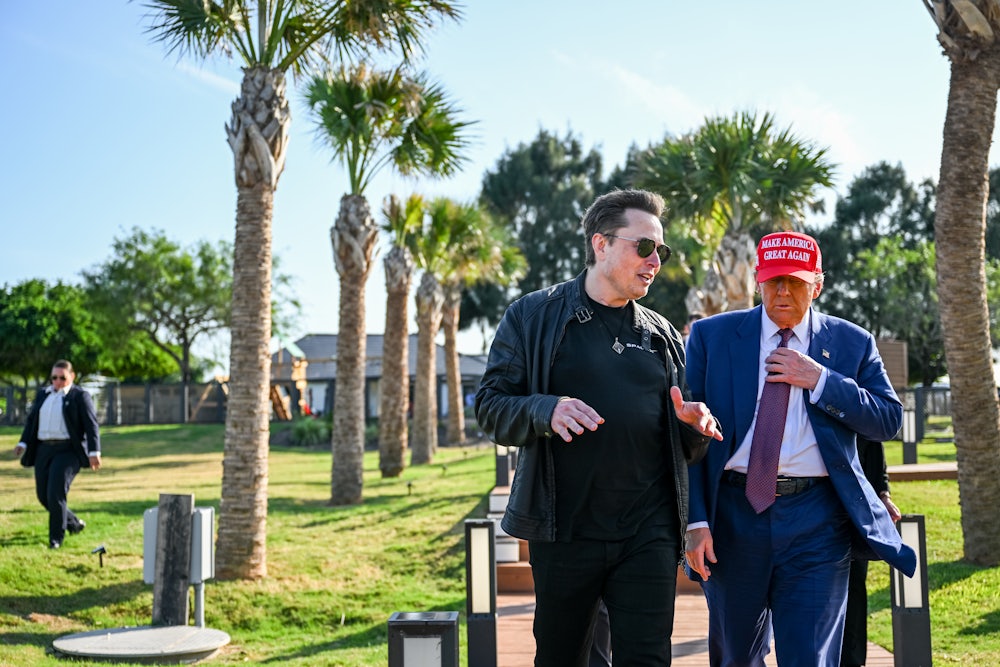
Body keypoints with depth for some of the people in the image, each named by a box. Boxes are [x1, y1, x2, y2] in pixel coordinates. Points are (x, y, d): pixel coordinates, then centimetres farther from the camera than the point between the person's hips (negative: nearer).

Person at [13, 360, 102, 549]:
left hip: (67, 450, -6)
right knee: (43, 495, 7)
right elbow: (31, 420, 18)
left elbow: (91, 425, -8)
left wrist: (94, 452, -16)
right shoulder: (43, 395, 16)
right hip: (44, 450, 6)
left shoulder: (80, 397, -2)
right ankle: (73, 523, 28)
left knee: (56, 494, -14)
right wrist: (23, 443, 5)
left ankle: (56, 537, 0)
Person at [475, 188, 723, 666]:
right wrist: (546, 410, -22)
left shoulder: (661, 334, 14)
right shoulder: (534, 317, 2)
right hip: (563, 532, -2)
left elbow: (686, 445, 20)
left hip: (649, 534, 2)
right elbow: (490, 406, -3)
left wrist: (694, 424, -5)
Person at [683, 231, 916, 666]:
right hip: (732, 514, 1)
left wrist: (819, 380, -12)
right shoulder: (711, 336, 3)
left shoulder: (851, 343, 6)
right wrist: (695, 520, -8)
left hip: (816, 521, -1)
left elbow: (889, 420, 0)